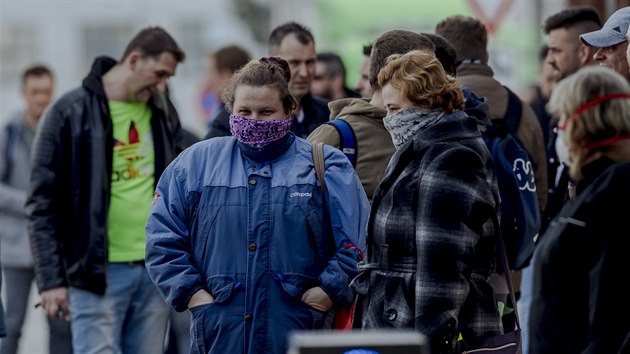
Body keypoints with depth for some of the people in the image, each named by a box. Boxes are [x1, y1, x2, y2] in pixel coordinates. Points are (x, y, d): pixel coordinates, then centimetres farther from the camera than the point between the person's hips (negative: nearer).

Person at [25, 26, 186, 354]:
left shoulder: (163, 113, 10)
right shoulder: (71, 113, -6)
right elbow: (42, 202, -6)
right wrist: (50, 278, -11)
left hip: (155, 271, 5)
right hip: (98, 272, -5)